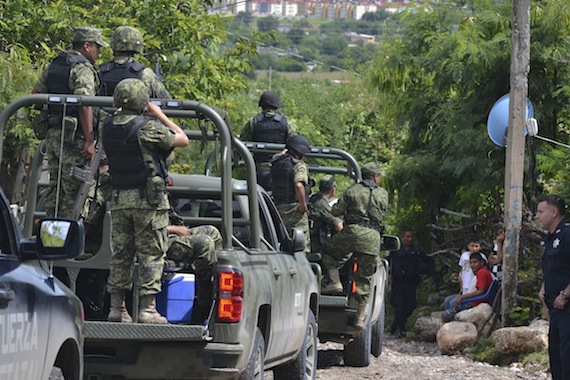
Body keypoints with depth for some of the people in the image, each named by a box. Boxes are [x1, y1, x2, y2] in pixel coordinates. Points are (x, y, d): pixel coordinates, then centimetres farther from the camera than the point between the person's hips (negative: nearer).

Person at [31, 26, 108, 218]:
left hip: (52, 135, 8)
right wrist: (90, 141, -23)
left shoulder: (54, 65, 14)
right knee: (73, 191, -5)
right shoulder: (83, 69, -13)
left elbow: (35, 93, 19)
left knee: (55, 187, 14)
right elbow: (85, 104, -22)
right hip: (73, 137, -8)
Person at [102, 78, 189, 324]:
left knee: (121, 253, 12)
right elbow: (183, 139, -6)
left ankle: (116, 307, 12)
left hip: (119, 198, 6)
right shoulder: (147, 127, -15)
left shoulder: (109, 127, 3)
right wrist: (160, 115, 3)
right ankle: (147, 308, -5)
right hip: (149, 198, -6)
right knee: (151, 254, -1)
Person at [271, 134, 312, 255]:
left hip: (278, 208, 7)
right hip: (294, 208, -7)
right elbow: (299, 185, -29)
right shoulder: (299, 166, -14)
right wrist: (303, 205, -21)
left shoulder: (276, 162, 9)